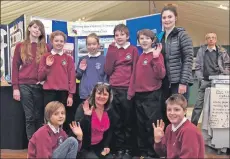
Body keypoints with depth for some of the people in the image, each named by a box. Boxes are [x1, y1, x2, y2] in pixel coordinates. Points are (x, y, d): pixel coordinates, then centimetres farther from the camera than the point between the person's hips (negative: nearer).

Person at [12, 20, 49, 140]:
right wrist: (15, 87, -3)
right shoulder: (20, 46, 6)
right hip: (24, 85, -1)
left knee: (39, 116, 5)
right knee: (29, 117, 1)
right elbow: (15, 67, 3)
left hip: (40, 86, 1)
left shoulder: (45, 47, 8)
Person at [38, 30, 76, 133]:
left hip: (64, 93, 0)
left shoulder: (68, 58, 6)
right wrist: (47, 66, -8)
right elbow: (40, 77, 6)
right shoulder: (46, 57, 7)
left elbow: (72, 78, 2)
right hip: (49, 93, 1)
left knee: (65, 120, 1)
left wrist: (70, 95, -4)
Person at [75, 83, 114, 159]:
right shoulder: (83, 107, -17)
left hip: (99, 146, 5)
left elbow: (109, 130, 14)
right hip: (83, 147, -5)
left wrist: (106, 146, 4)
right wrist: (86, 116, -37)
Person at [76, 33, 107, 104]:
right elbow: (78, 77, 14)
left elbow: (107, 77, -1)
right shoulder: (82, 59, 7)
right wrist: (81, 70, -6)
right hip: (84, 94, 3)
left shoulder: (104, 59, -2)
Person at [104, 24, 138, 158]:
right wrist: (112, 52, -4)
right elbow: (108, 71, 0)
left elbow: (135, 71, -1)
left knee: (128, 121, 3)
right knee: (117, 121, 5)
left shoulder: (133, 50, 5)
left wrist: (131, 90, -10)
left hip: (127, 90, -2)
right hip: (114, 90, 2)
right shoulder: (111, 50, 11)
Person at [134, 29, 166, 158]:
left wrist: (156, 58, -24)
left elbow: (161, 75, -18)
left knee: (152, 125, 0)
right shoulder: (140, 56, 12)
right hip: (139, 95, 7)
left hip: (152, 95, -7)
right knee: (141, 126, 15)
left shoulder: (156, 55, -8)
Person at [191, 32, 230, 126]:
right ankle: (192, 125, 3)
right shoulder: (201, 50, 6)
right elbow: (198, 66, 4)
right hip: (205, 81, -1)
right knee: (199, 104, -4)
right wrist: (200, 79, -6)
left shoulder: (222, 51, 7)